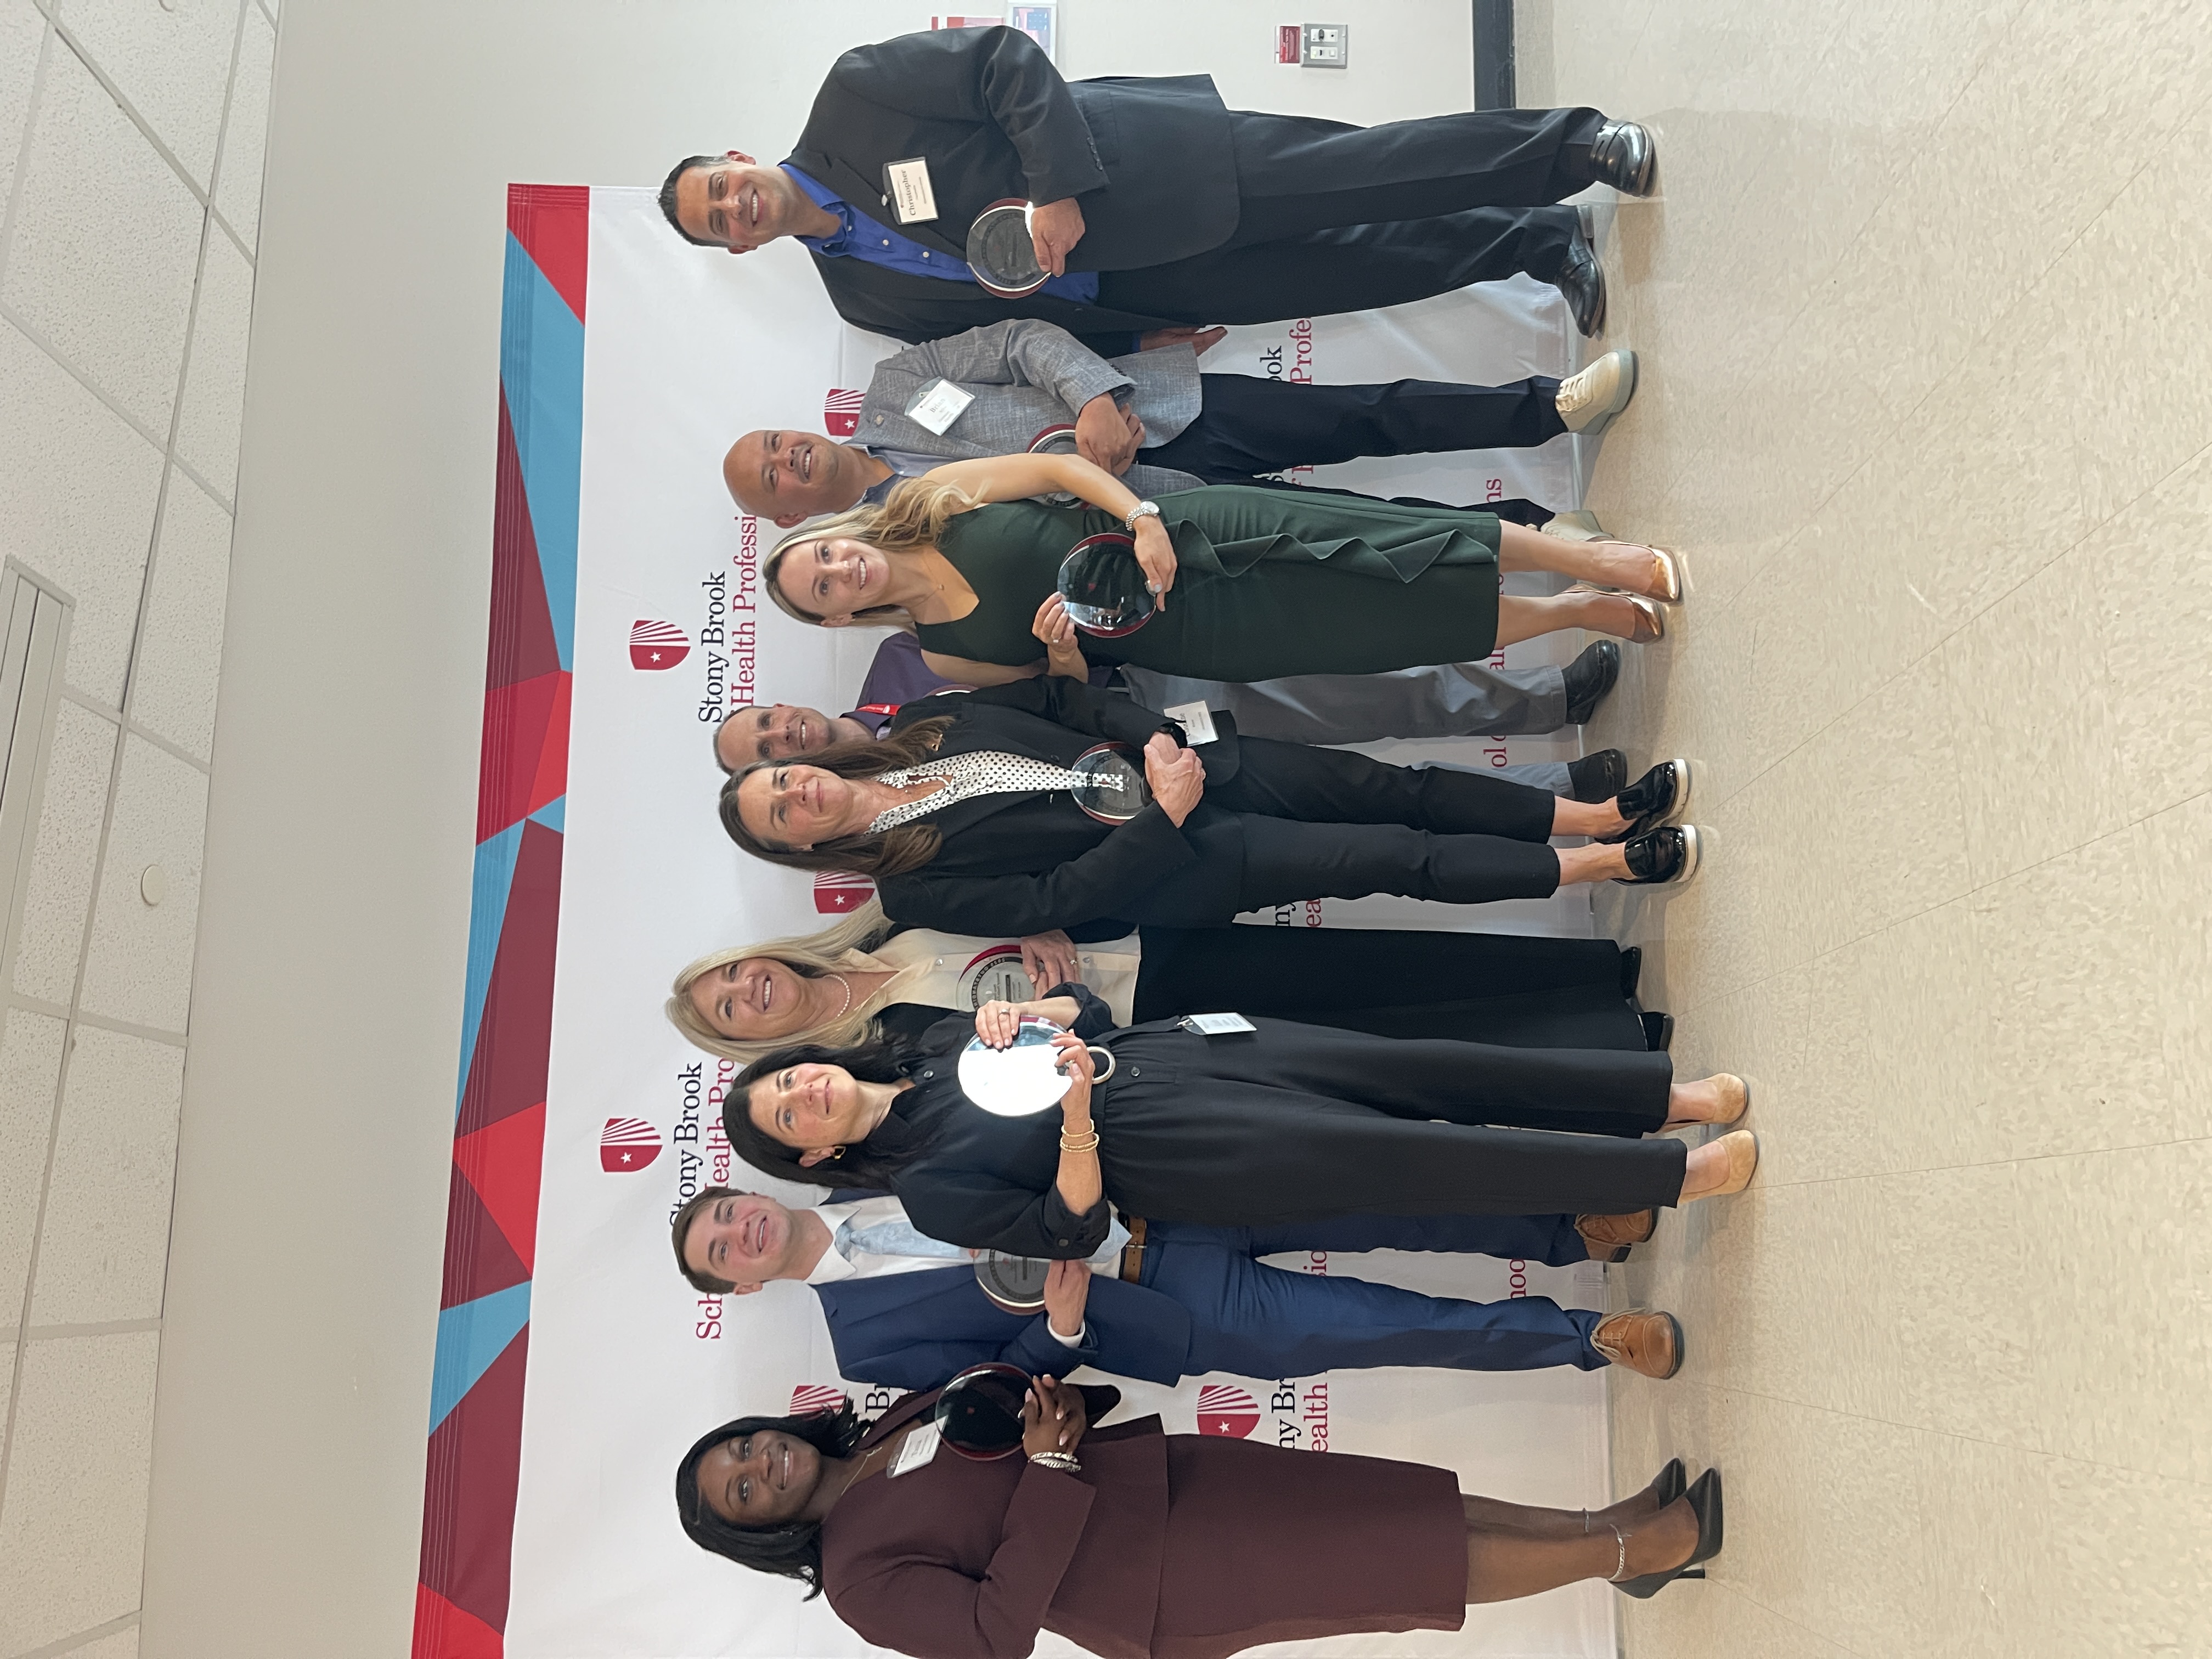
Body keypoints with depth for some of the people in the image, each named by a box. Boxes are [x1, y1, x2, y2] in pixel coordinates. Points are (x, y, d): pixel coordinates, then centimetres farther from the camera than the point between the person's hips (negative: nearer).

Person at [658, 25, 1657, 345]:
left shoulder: (848, 98, -5)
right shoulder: (861, 295, 6)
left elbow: (1005, 59, -8)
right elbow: (985, 328, 8)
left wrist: (1060, 191, -21)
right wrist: (1146, 340, -4)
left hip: (1142, 172, -3)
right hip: (1109, 289, 3)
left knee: (1363, 175, -10)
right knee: (1363, 268, -1)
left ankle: (1575, 147, 5)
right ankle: (1541, 245, 13)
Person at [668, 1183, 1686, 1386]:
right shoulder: (865, 1341, 0)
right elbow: (999, 1384, -3)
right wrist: (1062, 1325, -23)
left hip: (1161, 1199, 4)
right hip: (1180, 1308, -3)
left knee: (1391, 1203, -10)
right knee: (1395, 1325, -13)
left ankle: (1568, 1230, 8)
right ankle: (1588, 1336, 1)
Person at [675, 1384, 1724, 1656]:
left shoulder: (899, 1422, 10)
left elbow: (1043, 1405, 13)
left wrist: (1058, 1404, -11)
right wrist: (1050, 1470, -21)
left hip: (1174, 1470, 6)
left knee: (1420, 1514, 2)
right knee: (1412, 1562, -8)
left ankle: (1612, 1530, 14)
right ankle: (1630, 1549, 5)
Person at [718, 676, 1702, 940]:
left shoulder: (920, 726, 6)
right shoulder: (914, 886, -8)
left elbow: (1061, 697, 9)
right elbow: (1061, 899, -15)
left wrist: (1155, 737, -7)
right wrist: (1165, 817, -22)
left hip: (1181, 765, 5)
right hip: (1173, 870, -5)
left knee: (1380, 788, -8)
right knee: (1385, 857, -13)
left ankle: (1602, 814, 0)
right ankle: (1610, 864, -3)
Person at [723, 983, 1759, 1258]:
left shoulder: (942, 1043, 13)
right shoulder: (925, 1188, -3)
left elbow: (1084, 1005, 12)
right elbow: (1073, 1229, -9)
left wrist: (1023, 1015, -9)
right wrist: (1074, 1117, -25)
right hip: (1166, 1155, -5)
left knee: (1421, 1070, -11)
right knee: (1400, 1155, -18)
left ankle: (1680, 1097, -6)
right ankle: (1684, 1174, -12)